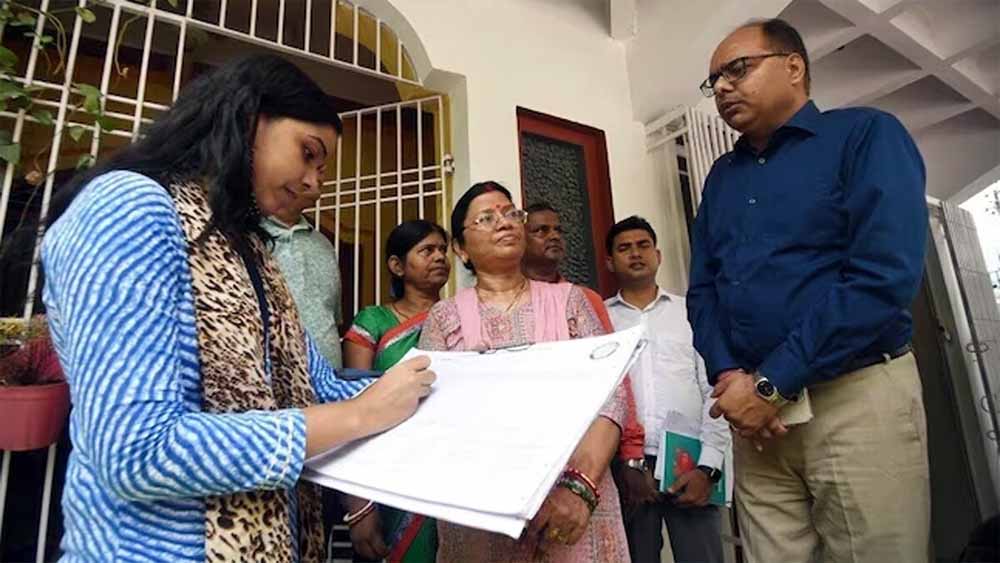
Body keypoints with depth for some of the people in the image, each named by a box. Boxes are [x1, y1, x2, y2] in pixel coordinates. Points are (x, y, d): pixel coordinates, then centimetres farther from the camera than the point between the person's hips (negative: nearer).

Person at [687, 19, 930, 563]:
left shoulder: (866, 135, -3)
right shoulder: (721, 176, 13)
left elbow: (886, 275, -16)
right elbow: (702, 290, 9)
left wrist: (771, 384, -17)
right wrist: (729, 376, -9)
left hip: (856, 395, -4)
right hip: (755, 405, 5)